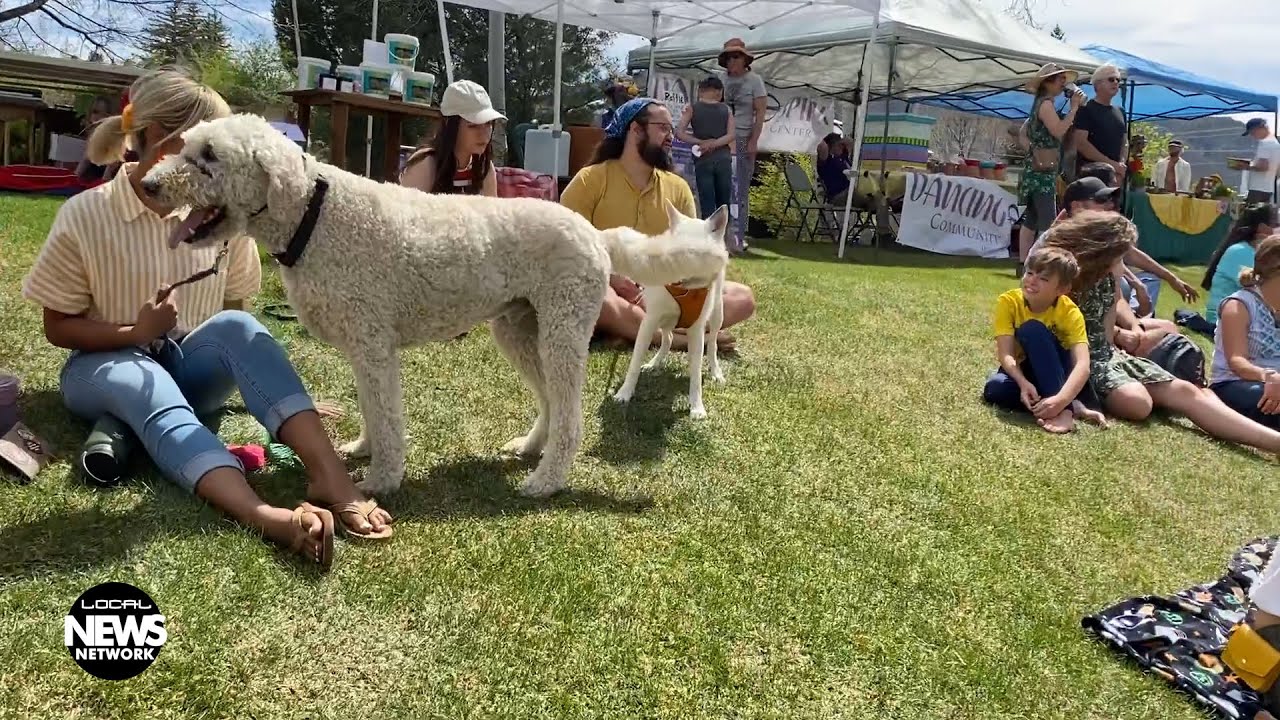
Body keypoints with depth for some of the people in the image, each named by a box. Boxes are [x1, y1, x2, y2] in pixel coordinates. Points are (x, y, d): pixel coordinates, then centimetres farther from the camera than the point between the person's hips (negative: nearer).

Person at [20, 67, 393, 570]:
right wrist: (135, 333, -22)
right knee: (140, 384, -38)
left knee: (236, 326, -31)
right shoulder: (85, 215, -10)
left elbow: (233, 308, 8)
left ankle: (329, 477, -47)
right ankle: (266, 516, -64)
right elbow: (58, 327, -4)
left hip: (189, 365, 2)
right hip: (107, 365, -2)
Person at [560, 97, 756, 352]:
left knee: (742, 297, -14)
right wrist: (611, 278, -22)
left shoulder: (678, 187, 12)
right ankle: (678, 337, -27)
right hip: (609, 291, -5)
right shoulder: (590, 179, 0)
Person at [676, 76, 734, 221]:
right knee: (724, 202, 13)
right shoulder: (726, 109, 6)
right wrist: (713, 144, -9)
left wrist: (700, 142, -6)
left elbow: (679, 133, -7)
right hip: (723, 159, 2)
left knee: (707, 204, 0)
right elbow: (731, 135, -4)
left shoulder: (691, 109, 1)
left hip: (703, 161, -2)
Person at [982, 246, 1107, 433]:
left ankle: (1065, 409, -36)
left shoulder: (1070, 313, -20)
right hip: (1023, 371, 2)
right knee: (994, 389, -33)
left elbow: (1083, 365, -32)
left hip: (1058, 372, -2)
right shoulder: (1008, 302, -17)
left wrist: (1061, 400, -49)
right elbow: (1005, 354, -24)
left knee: (1033, 329, -31)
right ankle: (1073, 406, -26)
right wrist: (1023, 383, -44)